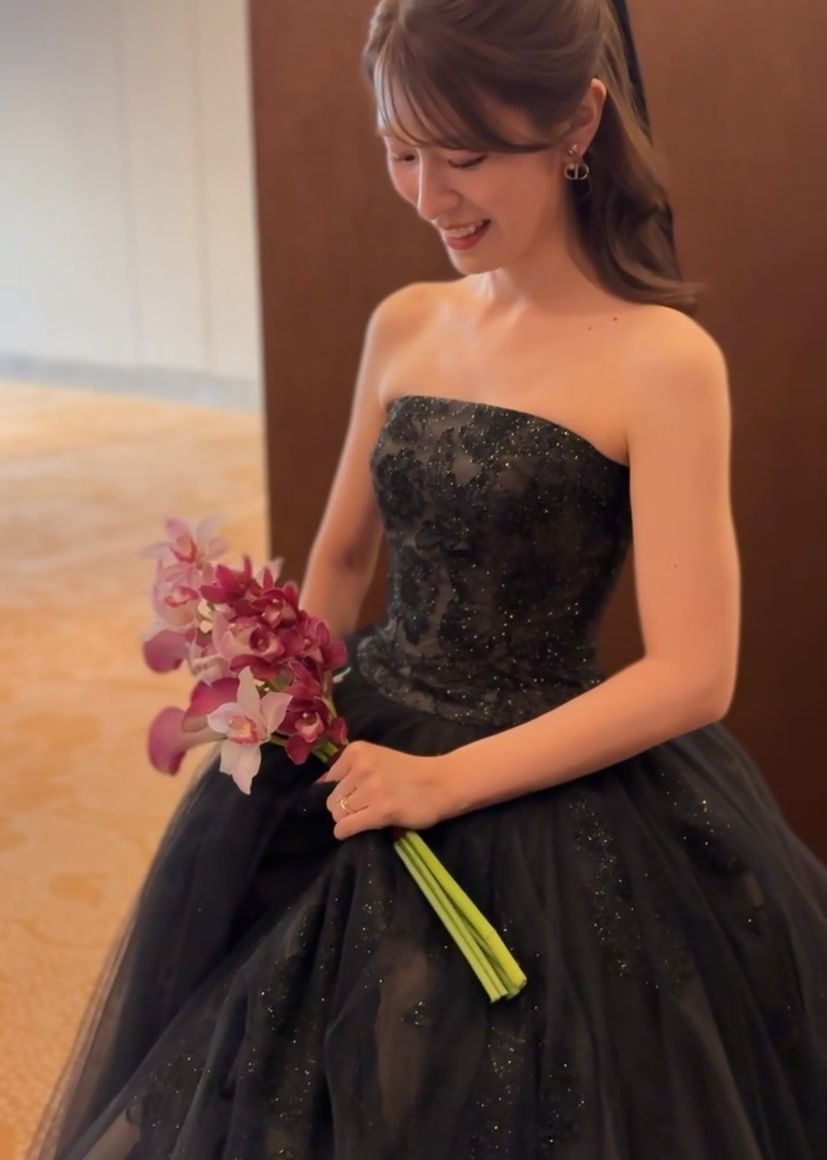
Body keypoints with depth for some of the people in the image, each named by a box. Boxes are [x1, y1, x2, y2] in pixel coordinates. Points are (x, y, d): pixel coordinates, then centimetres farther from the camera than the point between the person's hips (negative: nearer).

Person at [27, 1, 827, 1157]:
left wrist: (444, 780, -19)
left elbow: (692, 675, -19)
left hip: (550, 816, -5)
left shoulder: (662, 360, -16)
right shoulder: (404, 325, 0)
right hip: (356, 755, 6)